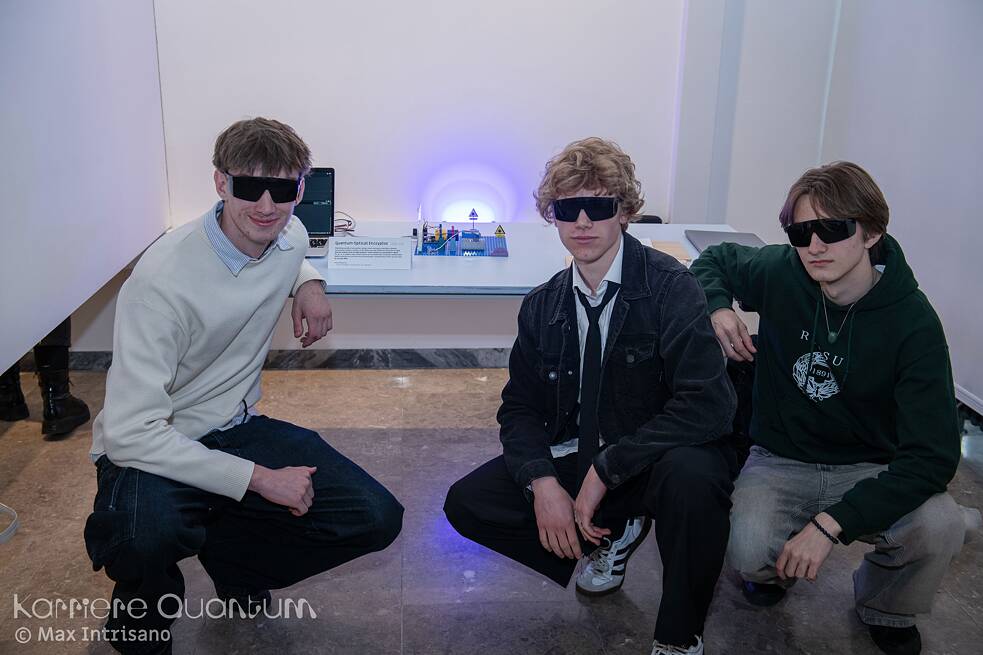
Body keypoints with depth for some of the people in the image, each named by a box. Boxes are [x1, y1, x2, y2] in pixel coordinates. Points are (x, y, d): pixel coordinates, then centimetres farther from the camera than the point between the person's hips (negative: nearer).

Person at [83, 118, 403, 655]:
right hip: (152, 449, -6)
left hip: (236, 427, 6)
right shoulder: (164, 278, -25)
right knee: (145, 539, -40)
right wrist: (259, 477, -26)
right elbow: (130, 431, -26)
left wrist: (307, 282, 1)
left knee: (377, 518, -10)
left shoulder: (291, 239, -3)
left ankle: (232, 557, 16)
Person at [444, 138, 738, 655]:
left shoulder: (669, 287, -17)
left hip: (662, 459, -4)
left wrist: (605, 470, -25)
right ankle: (610, 533, 10)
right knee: (466, 503, -7)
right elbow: (520, 407, 5)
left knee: (692, 474, -39)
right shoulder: (542, 306, -1)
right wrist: (542, 481, -15)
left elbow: (708, 405, -26)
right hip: (575, 458, 5)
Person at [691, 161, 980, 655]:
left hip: (871, 470, 0)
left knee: (939, 528, -31)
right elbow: (714, 259, 12)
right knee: (749, 553, -29)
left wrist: (832, 521, -32)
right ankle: (778, 565, 12)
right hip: (780, 460, 1)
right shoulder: (780, 274, -12)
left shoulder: (912, 322, -18)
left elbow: (932, 455, -22)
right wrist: (717, 308, -12)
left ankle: (884, 609, 5)